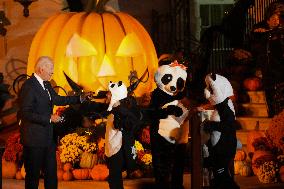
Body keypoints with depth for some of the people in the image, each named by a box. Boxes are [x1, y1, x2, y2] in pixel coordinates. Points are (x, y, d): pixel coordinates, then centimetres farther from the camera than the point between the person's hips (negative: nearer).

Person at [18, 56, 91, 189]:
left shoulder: (46, 85, 8)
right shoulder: (29, 86, -18)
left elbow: (57, 99, 20)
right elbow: (26, 113, -22)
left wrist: (80, 98, 14)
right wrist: (49, 118, -21)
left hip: (48, 137, 9)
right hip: (34, 138, -9)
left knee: (51, 173, 14)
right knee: (33, 174, 2)